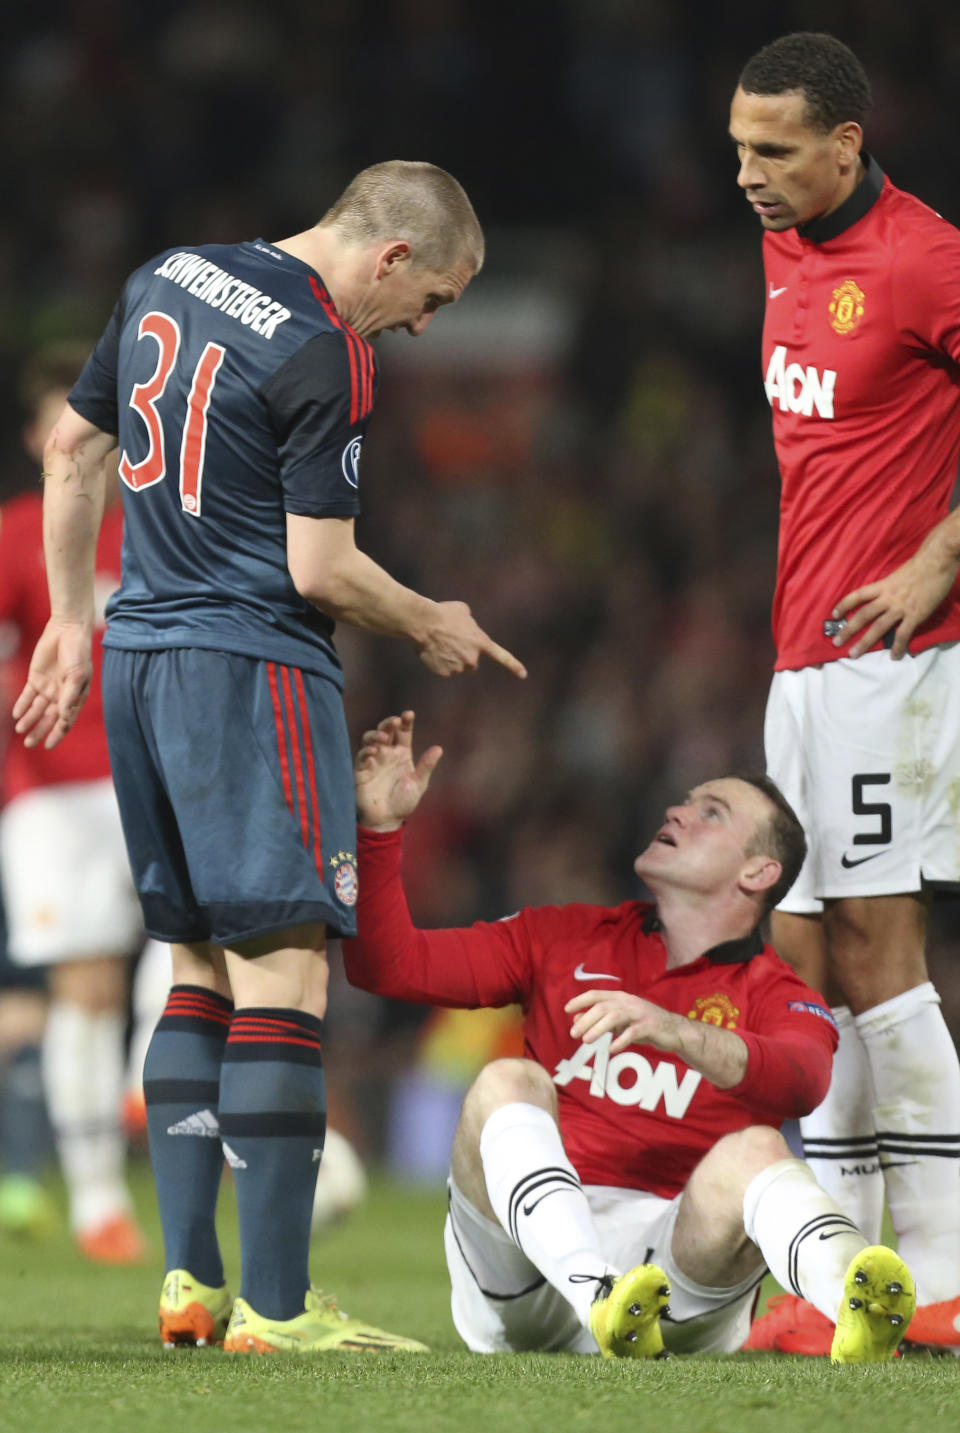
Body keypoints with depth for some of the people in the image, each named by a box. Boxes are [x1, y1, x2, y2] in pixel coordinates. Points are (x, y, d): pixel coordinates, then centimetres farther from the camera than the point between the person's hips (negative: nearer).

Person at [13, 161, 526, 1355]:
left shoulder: (166, 278, 12)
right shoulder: (324, 355, -13)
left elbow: (72, 449, 19)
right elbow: (321, 570, -14)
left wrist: (71, 619, 25)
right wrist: (432, 627, 4)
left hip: (138, 654, 9)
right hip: (251, 667, -9)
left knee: (200, 963, 14)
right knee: (283, 970, -8)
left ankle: (188, 1277, 10)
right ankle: (273, 1303, -11)